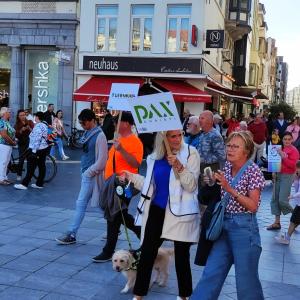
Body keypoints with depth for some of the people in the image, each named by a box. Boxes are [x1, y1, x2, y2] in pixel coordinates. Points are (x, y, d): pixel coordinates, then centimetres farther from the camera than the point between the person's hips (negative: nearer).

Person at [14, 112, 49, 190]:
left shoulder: (38, 126, -16)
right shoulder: (44, 125, 12)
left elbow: (36, 139, -22)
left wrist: (34, 151, -22)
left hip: (37, 149, -9)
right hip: (44, 148, 9)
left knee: (31, 167, -7)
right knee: (42, 166, 8)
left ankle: (24, 184, -5)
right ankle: (39, 184, 12)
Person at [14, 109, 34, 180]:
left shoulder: (30, 122, 1)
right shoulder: (17, 125, 3)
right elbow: (16, 135, -6)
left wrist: (29, 129, -25)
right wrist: (21, 130, -21)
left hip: (30, 143, 0)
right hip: (22, 144, 0)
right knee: (21, 159, -4)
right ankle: (19, 175, 10)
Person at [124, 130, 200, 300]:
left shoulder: (190, 153, -6)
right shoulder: (155, 157, 7)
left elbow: (191, 185, -14)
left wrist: (179, 167, -27)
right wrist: (132, 177, 8)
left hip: (180, 211, -3)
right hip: (157, 210, 4)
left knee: (181, 256, 9)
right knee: (147, 253, 5)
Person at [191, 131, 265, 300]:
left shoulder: (253, 171, -11)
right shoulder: (227, 166, 6)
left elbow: (253, 206, -16)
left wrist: (229, 189, -23)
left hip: (243, 227, -6)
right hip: (224, 224, 6)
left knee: (246, 279, 6)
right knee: (211, 274, 8)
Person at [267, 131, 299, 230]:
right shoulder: (280, 149, 10)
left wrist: (283, 157, -25)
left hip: (287, 176, -7)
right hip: (278, 175, 7)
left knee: (282, 200, -11)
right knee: (275, 199, 6)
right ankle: (277, 222, 15)